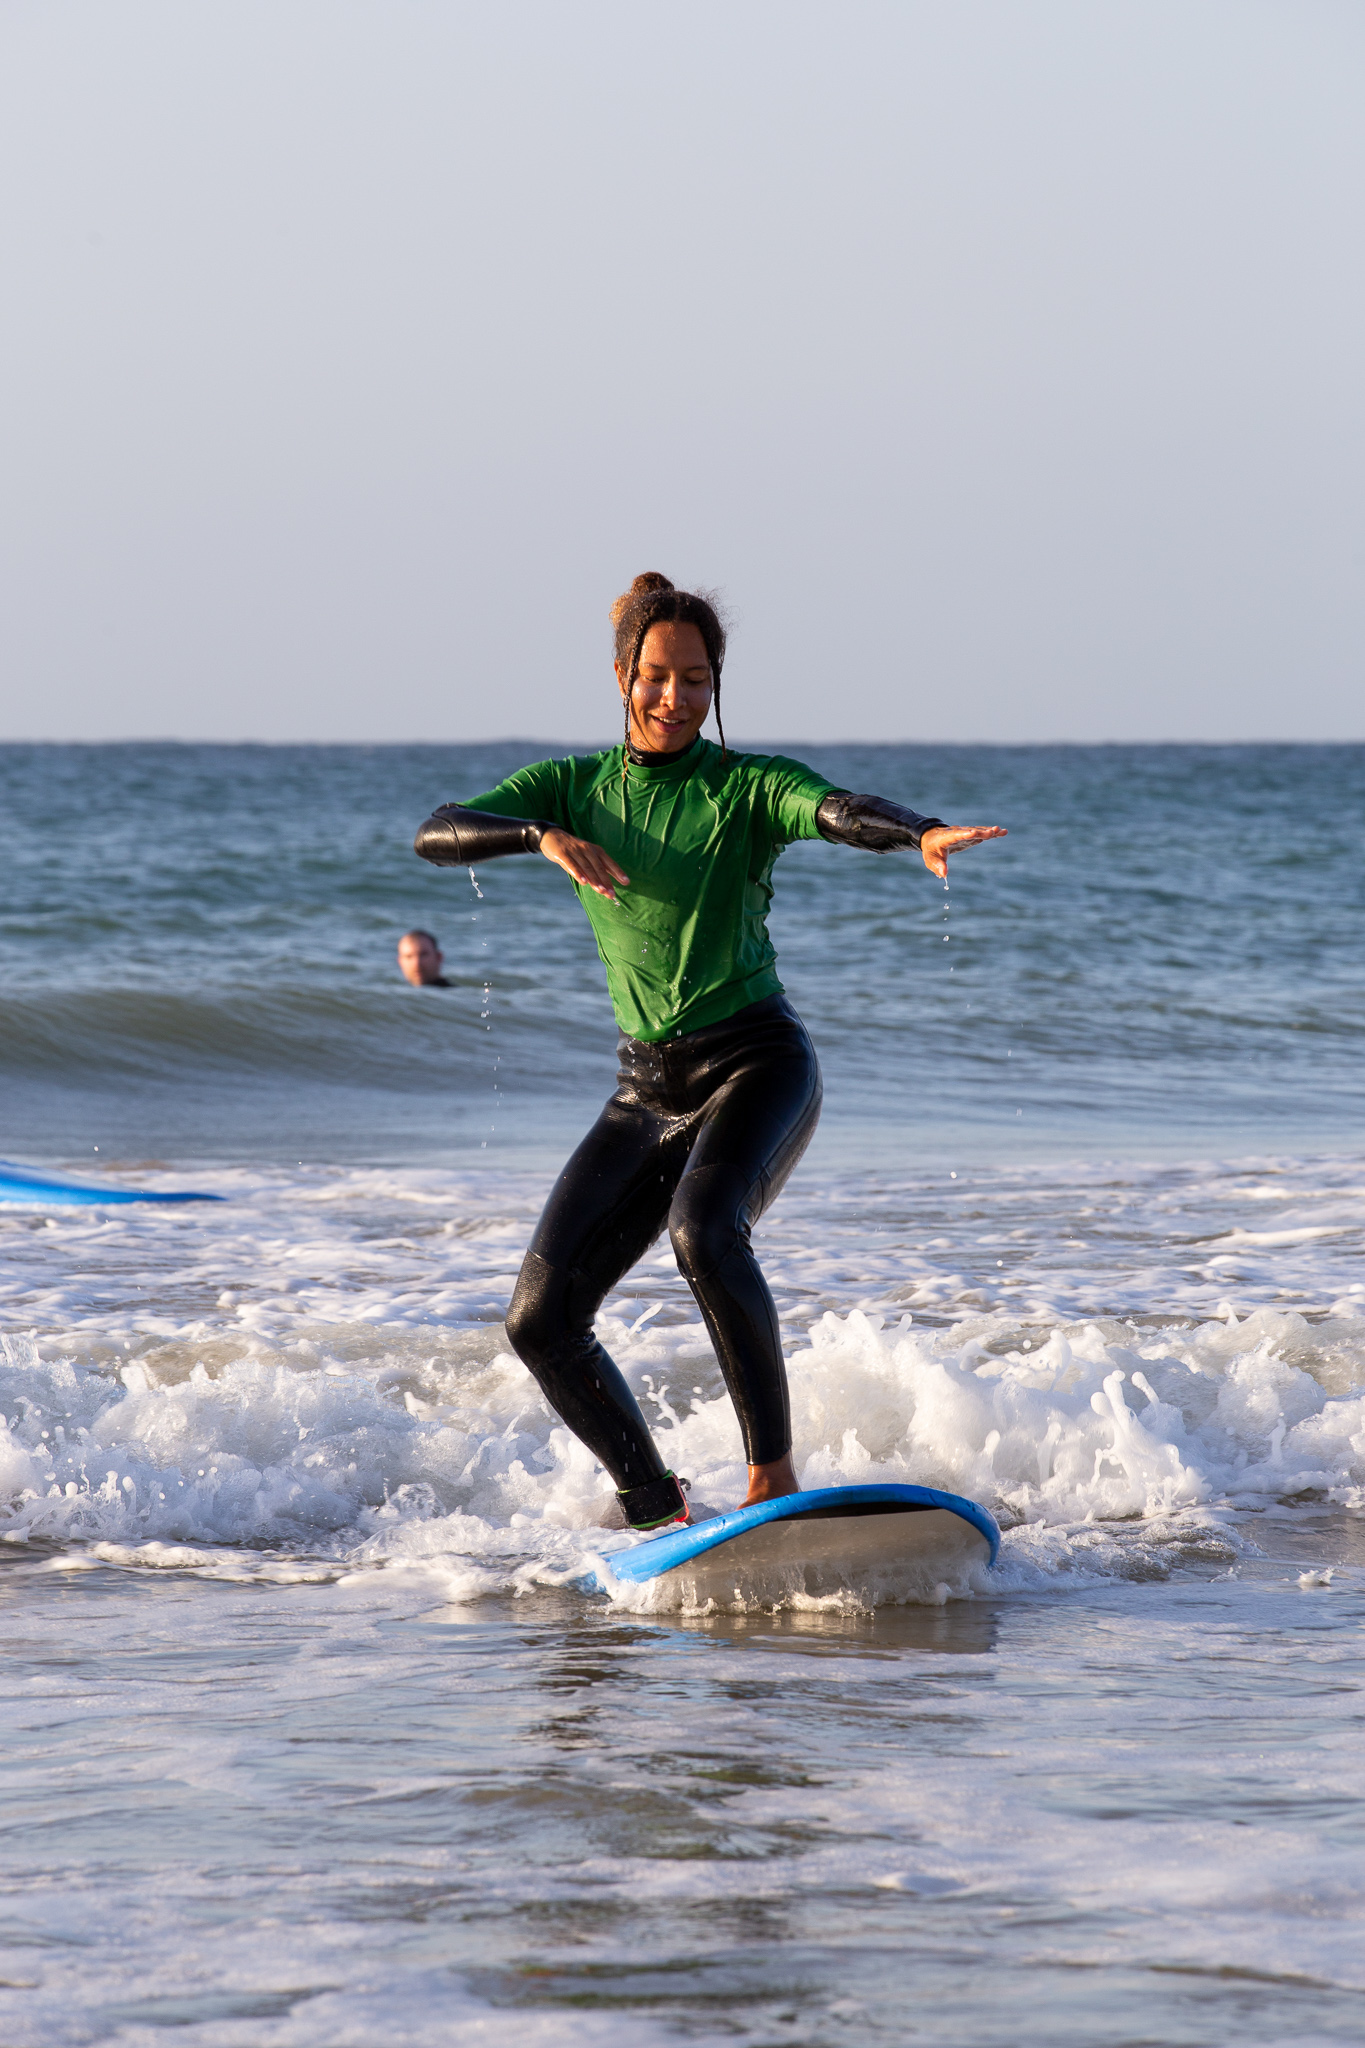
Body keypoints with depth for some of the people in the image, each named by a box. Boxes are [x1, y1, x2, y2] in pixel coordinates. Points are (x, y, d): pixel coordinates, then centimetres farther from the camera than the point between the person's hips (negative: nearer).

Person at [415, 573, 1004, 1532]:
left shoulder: (747, 787, -5)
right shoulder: (574, 788, 6)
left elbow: (842, 812, -26)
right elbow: (436, 834, -8)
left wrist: (924, 832, -48)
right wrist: (544, 836, -27)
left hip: (758, 1064, -5)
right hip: (649, 1088, 5)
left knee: (703, 1229, -35)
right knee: (540, 1320, -5)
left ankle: (775, 1470, -25)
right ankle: (659, 1512, 14)